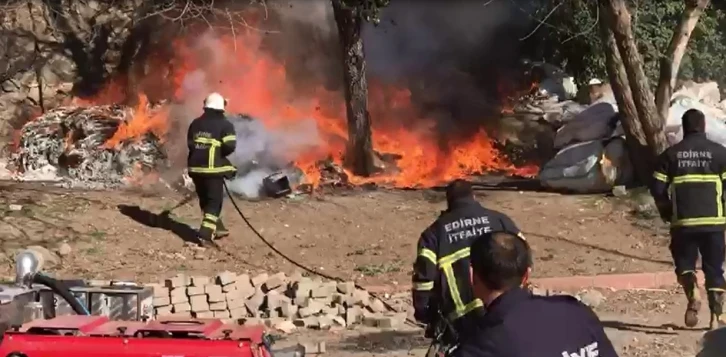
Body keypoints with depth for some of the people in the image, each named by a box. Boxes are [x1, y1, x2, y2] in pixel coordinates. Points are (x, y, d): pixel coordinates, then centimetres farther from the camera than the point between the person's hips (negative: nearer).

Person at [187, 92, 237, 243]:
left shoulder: (195, 123, 10)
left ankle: (216, 228, 31)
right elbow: (230, 146, -17)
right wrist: (220, 154, 3)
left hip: (196, 167, 6)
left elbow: (190, 144, 13)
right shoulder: (225, 125, -7)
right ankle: (206, 233, -9)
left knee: (205, 199, 19)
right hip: (213, 168, -6)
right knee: (214, 200, 1)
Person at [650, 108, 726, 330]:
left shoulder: (671, 154, 3)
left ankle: (693, 293, -16)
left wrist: (667, 213, 14)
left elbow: (657, 189, -1)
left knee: (684, 262, 13)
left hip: (683, 221, 0)